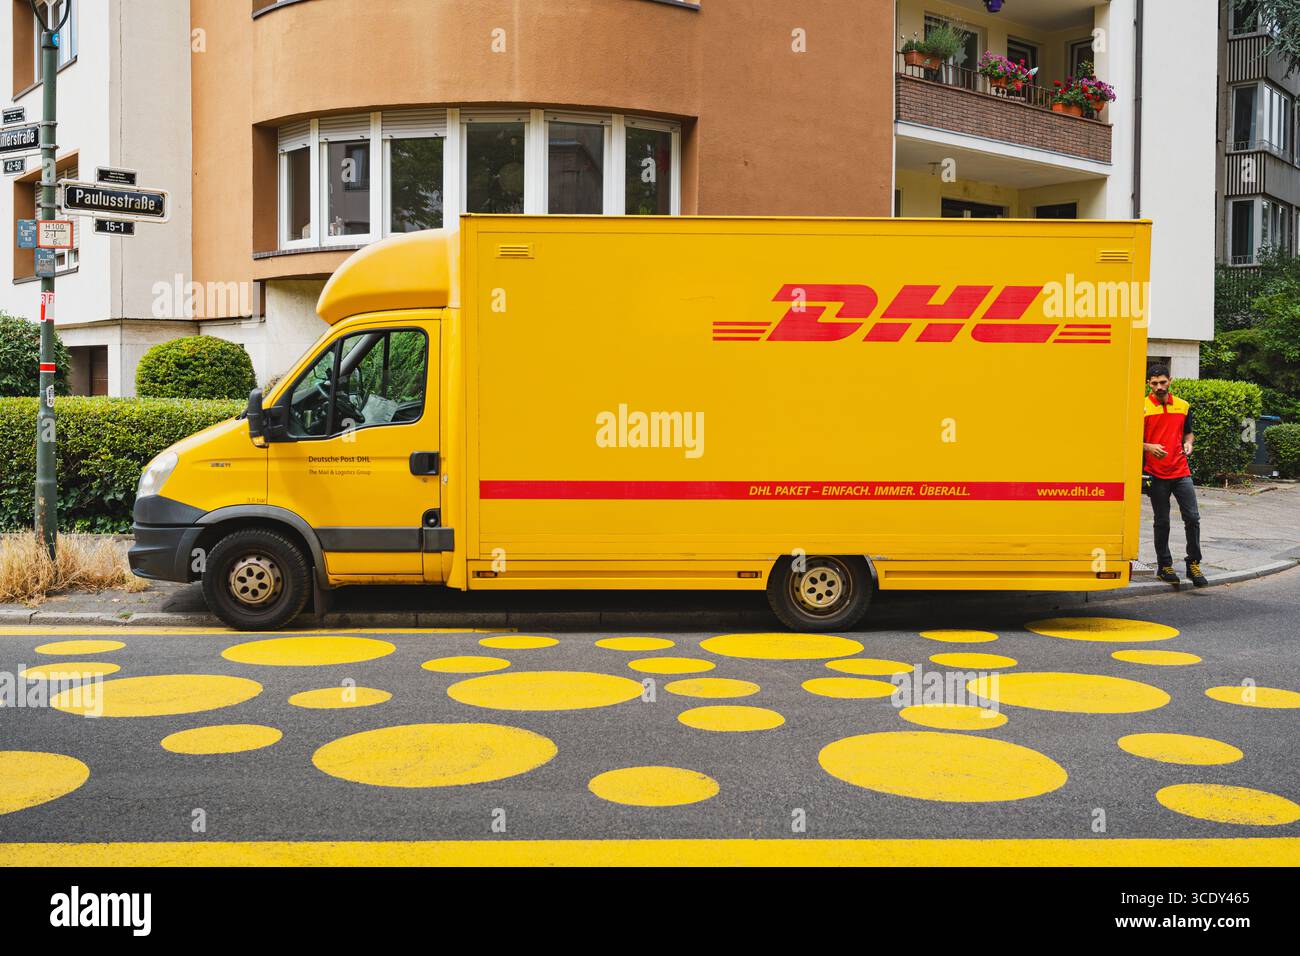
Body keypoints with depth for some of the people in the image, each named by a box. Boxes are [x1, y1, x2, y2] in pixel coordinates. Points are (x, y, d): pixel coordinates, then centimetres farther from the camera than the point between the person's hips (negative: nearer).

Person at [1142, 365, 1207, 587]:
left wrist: (1188, 443, 0)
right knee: (1162, 522, 6)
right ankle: (1164, 566, 17)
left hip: (1181, 472, 3)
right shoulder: (1142, 408, -3)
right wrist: (1149, 447, -20)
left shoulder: (1183, 406, 9)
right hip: (1156, 474, -3)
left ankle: (1194, 564, 11)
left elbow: (1188, 432, 21)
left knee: (1192, 518, -2)